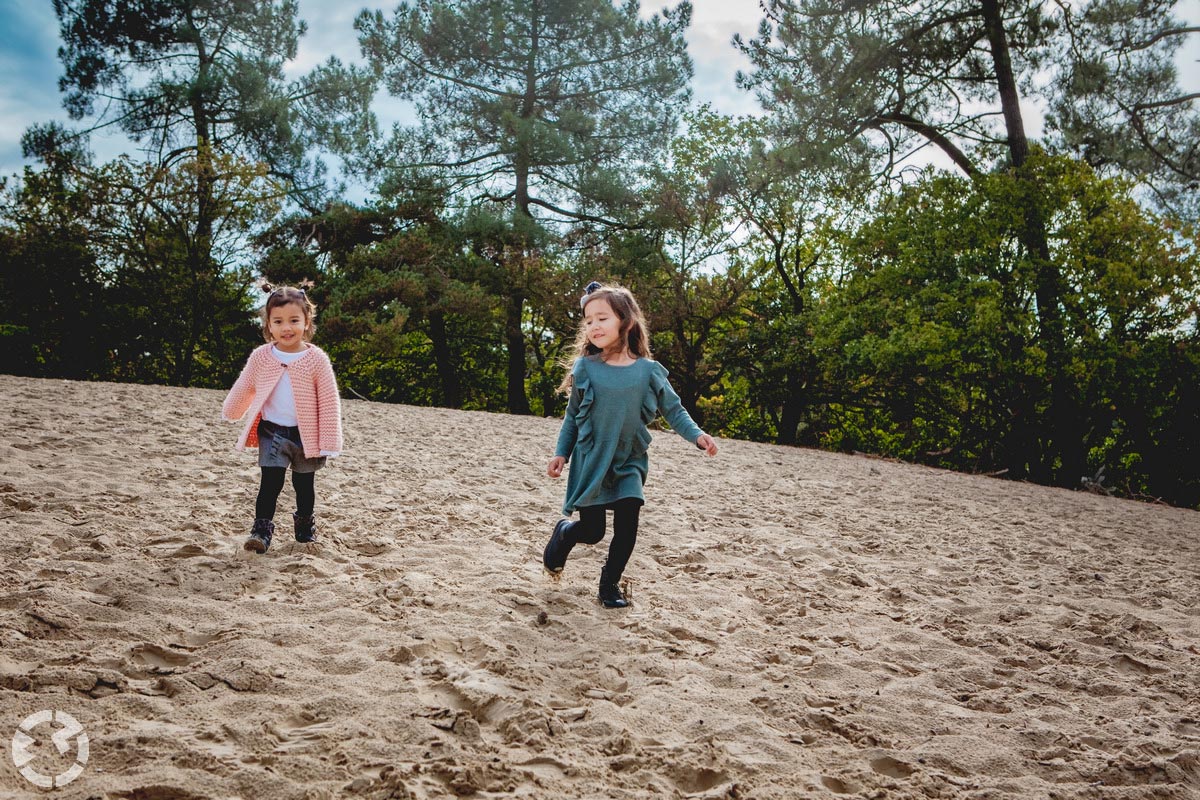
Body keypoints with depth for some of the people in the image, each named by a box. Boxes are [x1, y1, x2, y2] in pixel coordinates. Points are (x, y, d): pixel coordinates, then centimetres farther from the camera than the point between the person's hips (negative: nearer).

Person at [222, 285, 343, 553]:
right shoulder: (261, 357, -7)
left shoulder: (316, 359, -13)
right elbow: (243, 388, 12)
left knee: (304, 484, 15)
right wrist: (231, 412, 26)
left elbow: (329, 402, -10)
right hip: (272, 431, 0)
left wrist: (328, 442, -11)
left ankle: (305, 524, 35)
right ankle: (262, 528, 0)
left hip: (306, 434, 0)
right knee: (270, 481, -7)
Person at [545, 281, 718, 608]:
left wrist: (697, 436, -16)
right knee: (592, 532, 2)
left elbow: (674, 410, 0)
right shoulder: (585, 368, -7)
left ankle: (610, 585, 14)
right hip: (590, 462, -1)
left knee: (626, 528, -7)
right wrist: (561, 453, 0)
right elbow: (572, 416, 3)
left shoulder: (648, 372, -6)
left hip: (629, 463, 1)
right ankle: (564, 532, 37)